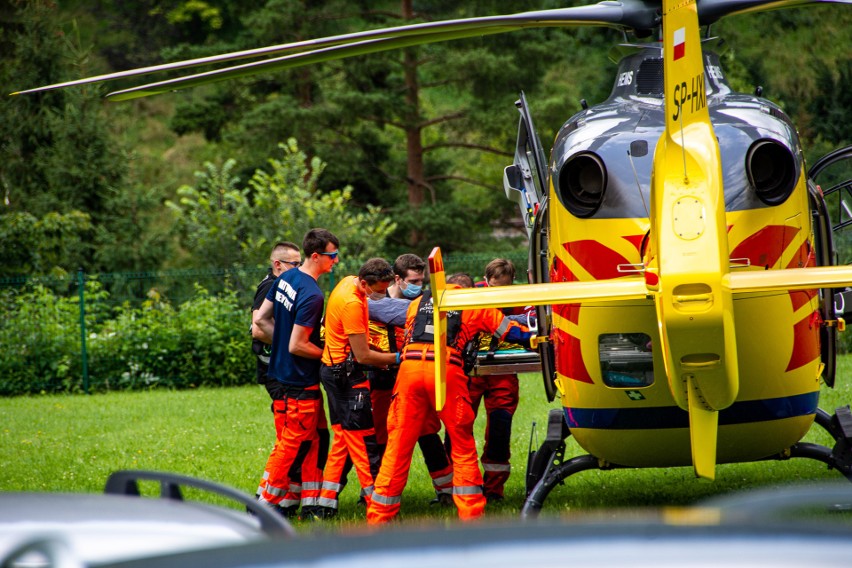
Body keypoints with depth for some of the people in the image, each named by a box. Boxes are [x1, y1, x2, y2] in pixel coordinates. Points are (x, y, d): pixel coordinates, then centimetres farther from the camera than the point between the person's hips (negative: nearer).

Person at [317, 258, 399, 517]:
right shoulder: (351, 303, -23)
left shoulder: (349, 282, 7)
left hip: (335, 371, 10)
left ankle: (327, 502, 14)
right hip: (346, 375, -10)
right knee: (363, 440, -7)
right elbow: (362, 355, -20)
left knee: (342, 439, 13)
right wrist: (396, 358, -11)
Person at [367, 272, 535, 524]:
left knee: (398, 445, 5)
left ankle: (378, 518, 6)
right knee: (462, 445, 10)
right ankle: (471, 515, 9)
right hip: (446, 370, -2)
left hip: (409, 368, 2)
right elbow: (510, 331, 22)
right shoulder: (474, 305, 20)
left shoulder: (417, 303, 27)